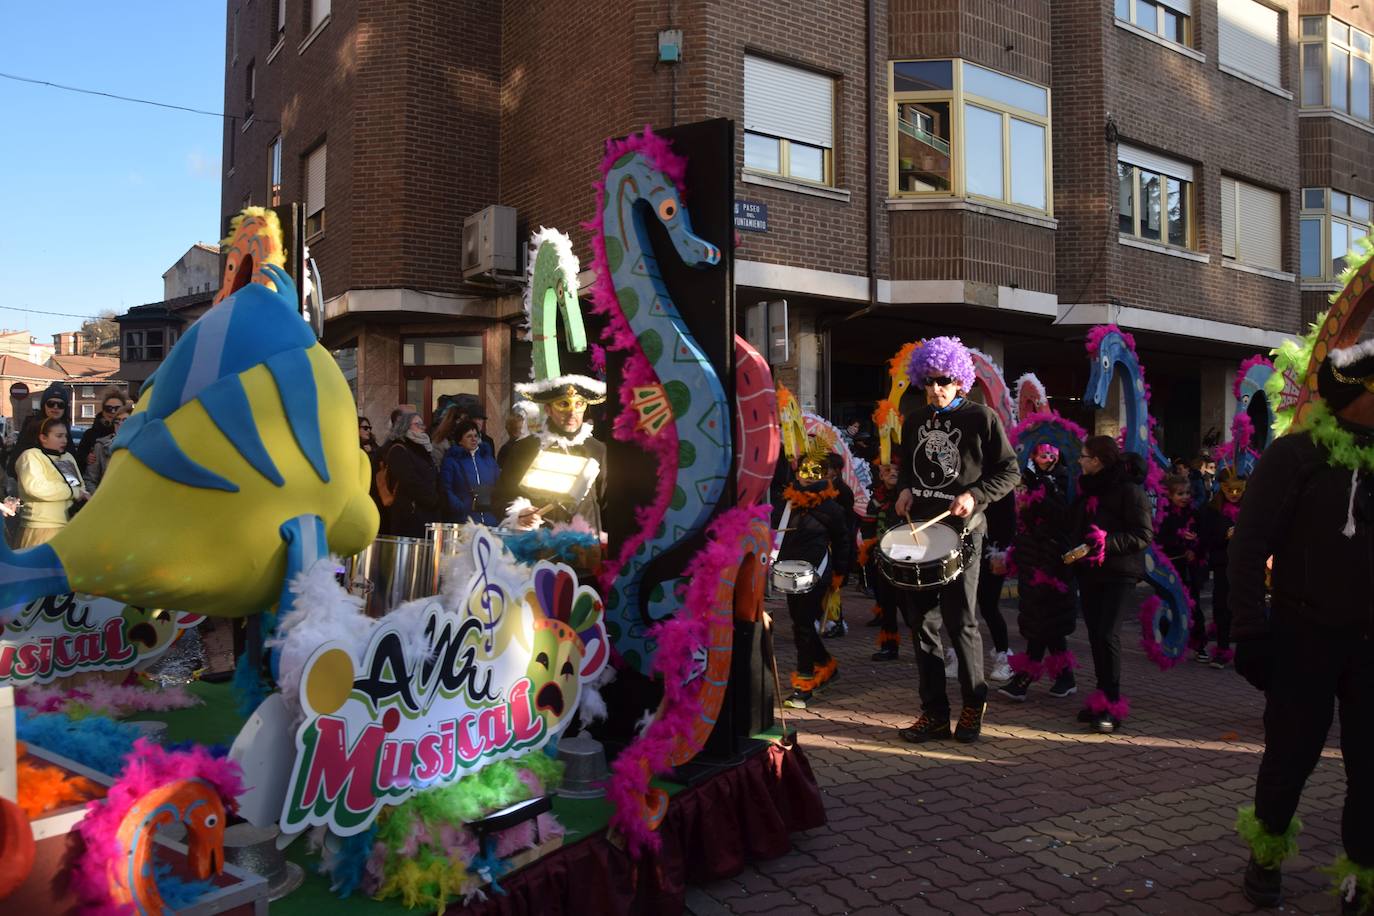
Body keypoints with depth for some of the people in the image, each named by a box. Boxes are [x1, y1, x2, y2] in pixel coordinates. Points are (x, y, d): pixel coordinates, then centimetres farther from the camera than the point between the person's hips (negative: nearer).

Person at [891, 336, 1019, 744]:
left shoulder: (981, 417, -2)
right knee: (923, 623, 6)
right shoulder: (915, 420, 13)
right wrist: (904, 490, 5)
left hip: (961, 530, -5)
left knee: (960, 622, -1)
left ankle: (974, 704, 20)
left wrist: (975, 495, -15)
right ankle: (934, 713, 15)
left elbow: (1008, 471, -1)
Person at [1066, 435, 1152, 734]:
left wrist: (1108, 541, -25)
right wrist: (1074, 552, 11)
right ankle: (1102, 699, 16)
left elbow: (1144, 534, -14)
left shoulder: (1128, 489, -9)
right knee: (1095, 635, 8)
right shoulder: (1086, 489, 15)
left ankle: (1113, 705, -6)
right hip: (1089, 572, 7)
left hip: (1119, 573, -7)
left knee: (1108, 635, -14)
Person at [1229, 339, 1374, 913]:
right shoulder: (1295, 455, -8)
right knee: (1292, 752, 7)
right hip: (1305, 634, -4)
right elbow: (1249, 546, -9)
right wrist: (1249, 628, -13)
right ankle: (1266, 853, 29)